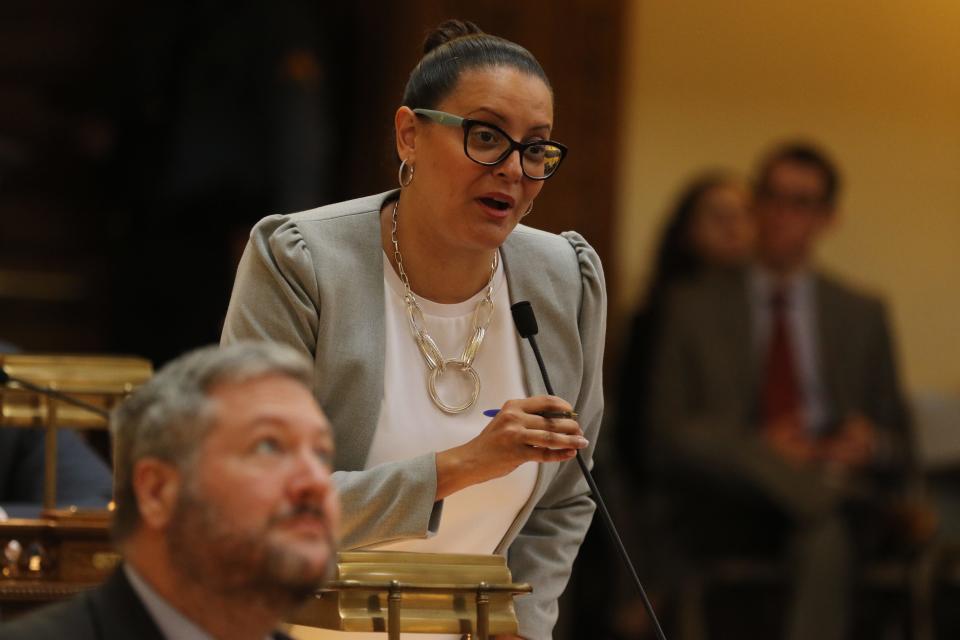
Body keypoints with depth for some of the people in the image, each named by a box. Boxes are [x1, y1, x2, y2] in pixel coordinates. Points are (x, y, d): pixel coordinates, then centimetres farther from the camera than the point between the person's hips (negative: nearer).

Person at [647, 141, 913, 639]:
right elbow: (668, 438, 5)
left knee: (826, 538, -38)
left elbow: (898, 452, 18)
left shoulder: (861, 315, 19)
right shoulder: (693, 307, 14)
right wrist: (759, 448, -14)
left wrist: (871, 446, -8)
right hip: (730, 515, -1)